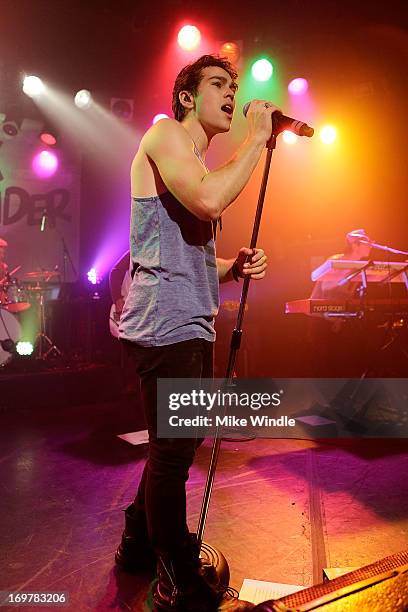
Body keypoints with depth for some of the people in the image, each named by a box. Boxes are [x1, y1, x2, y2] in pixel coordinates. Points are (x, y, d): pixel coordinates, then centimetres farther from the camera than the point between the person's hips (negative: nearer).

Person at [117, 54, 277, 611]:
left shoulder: (201, 164, 27)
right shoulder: (166, 133, -2)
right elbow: (208, 200, -24)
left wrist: (235, 267, 7)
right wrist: (257, 137, -10)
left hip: (192, 323, 10)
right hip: (166, 323, -10)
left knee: (181, 442, 19)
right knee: (173, 451, -1)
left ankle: (141, 541, 38)